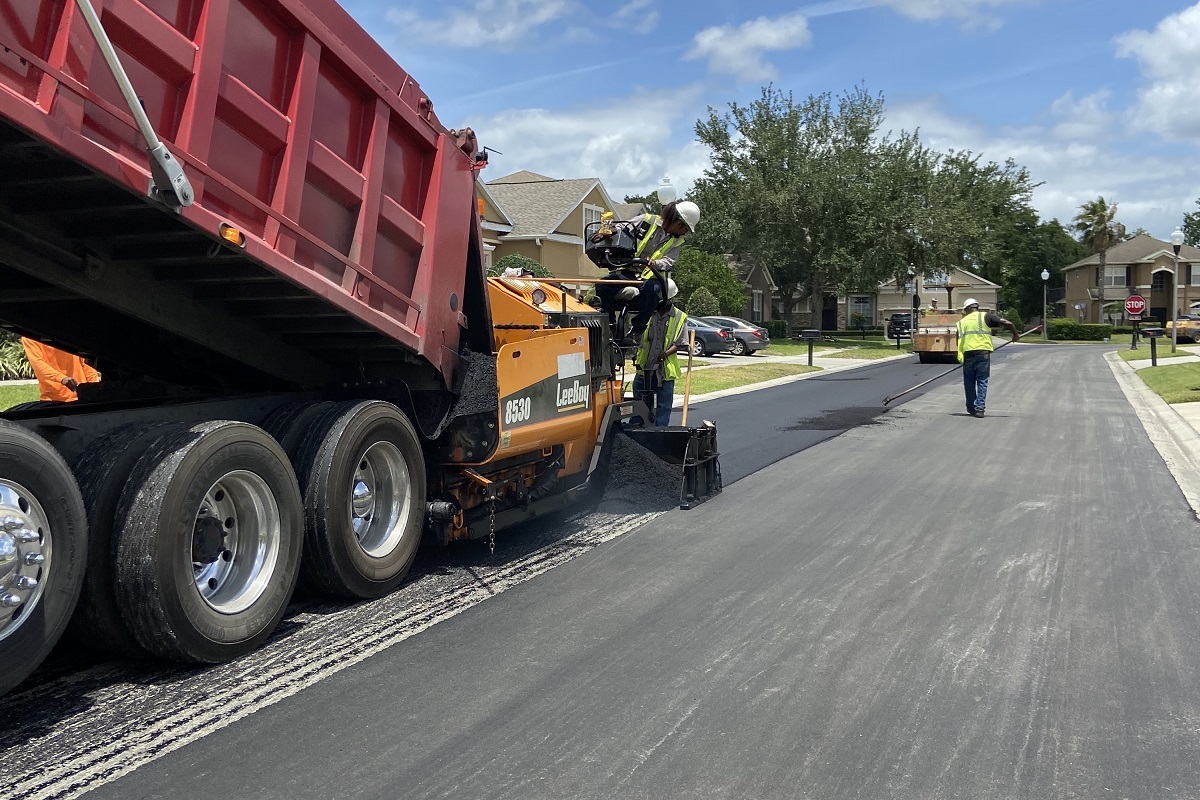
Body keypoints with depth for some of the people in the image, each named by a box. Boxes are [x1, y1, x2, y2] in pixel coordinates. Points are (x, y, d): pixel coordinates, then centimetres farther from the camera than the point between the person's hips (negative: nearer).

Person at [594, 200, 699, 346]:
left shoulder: (677, 241, 10)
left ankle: (636, 331, -26)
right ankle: (609, 324, -12)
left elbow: (669, 262, -4)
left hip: (652, 276, 0)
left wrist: (656, 263, -28)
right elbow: (624, 227, 3)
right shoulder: (647, 220, 7)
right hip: (628, 271, 1)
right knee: (603, 285, -25)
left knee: (650, 290, -37)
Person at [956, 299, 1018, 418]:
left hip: (967, 354, 2)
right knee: (982, 382, 5)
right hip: (983, 353, -2)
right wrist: (1015, 334, 15)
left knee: (969, 382, 14)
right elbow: (1007, 323, -1)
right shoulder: (985, 316, 7)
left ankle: (971, 407, 23)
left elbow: (959, 342, 14)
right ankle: (979, 408, 0)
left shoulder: (961, 322, 16)